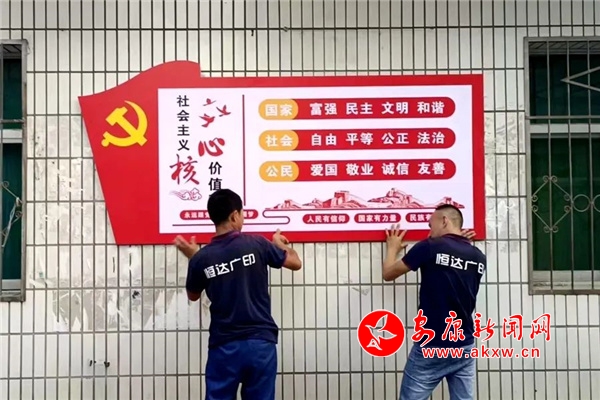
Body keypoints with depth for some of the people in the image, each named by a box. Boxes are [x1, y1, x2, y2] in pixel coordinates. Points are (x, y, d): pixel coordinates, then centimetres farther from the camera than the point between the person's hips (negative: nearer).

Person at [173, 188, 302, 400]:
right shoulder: (256, 245, -7)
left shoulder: (202, 258, -5)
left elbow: (193, 295, 14)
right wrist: (280, 244, 28)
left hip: (224, 346, 0)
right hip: (261, 343, 0)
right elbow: (295, 263, 9)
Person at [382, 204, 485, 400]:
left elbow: (389, 273, 2)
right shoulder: (479, 258, 6)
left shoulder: (429, 248, -9)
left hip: (431, 346, -5)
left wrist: (393, 247, 21)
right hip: (465, 347, 5)